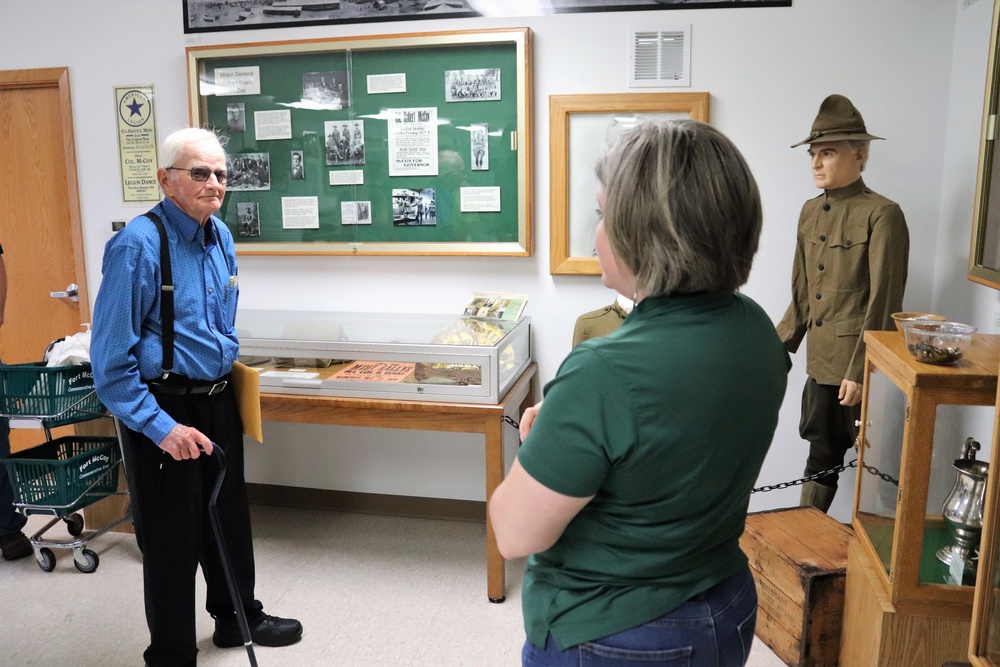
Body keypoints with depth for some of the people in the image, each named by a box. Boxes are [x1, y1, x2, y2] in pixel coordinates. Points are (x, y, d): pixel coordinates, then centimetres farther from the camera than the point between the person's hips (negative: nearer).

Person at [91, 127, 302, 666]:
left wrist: (223, 363, 16)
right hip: (163, 409, -7)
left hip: (217, 398, 8)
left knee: (230, 515, 21)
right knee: (173, 538, 6)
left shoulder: (220, 237, 5)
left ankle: (237, 618, 44)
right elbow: (111, 359, -19)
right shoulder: (138, 245, -19)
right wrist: (159, 426, -22)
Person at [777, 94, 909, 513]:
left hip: (859, 364, -6)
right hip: (821, 362, 7)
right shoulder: (810, 212, 9)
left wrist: (861, 370, -17)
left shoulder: (882, 215, -12)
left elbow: (883, 301, -15)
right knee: (822, 455, 17)